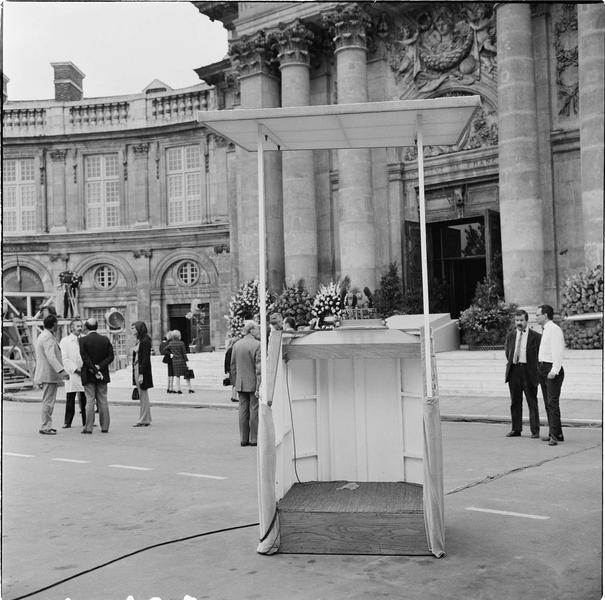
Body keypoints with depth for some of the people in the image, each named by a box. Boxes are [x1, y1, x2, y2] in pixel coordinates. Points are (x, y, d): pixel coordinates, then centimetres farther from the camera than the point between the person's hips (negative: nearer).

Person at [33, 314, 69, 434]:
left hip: (45, 374, 11)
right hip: (49, 375, -11)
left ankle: (47, 426, 18)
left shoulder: (42, 336, 18)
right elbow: (51, 357, -27)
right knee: (48, 402, -7)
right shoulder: (48, 338, -16)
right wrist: (62, 371, -34)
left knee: (49, 402, 14)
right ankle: (45, 427, -5)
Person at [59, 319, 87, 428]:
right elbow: (64, 359, -5)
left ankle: (86, 421, 9)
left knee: (84, 399, 3)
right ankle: (67, 422, 5)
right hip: (71, 374, -4)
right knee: (70, 399, -2)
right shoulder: (65, 341, 2)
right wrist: (75, 369, -12)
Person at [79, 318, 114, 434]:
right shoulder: (105, 339, 4)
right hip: (103, 375, 3)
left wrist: (95, 369, -13)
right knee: (103, 401, 6)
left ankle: (88, 427, 0)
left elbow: (85, 358, -14)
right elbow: (110, 356, -3)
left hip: (88, 375, -3)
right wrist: (99, 367, -9)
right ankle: (105, 427, 8)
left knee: (90, 401, -1)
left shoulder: (83, 340, -6)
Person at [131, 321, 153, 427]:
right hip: (136, 368, 9)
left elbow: (146, 359, -18)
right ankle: (144, 419, 17)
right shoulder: (139, 341, 13)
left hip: (143, 370, -9)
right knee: (141, 395, 12)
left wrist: (141, 374, -22)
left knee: (143, 395, -3)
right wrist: (136, 373, 14)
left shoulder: (145, 341, -14)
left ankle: (144, 420, 2)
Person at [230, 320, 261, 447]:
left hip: (241, 384, 6)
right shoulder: (257, 345, -14)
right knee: (254, 410, 3)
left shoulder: (236, 345, 6)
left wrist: (235, 383, 18)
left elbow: (233, 366, 11)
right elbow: (259, 368, -17)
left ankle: (244, 439, 16)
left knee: (243, 411, 10)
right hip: (253, 384, -5)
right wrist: (259, 387, -16)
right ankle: (254, 439, 7)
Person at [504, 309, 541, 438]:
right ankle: (516, 429, 15)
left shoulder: (535, 336, -1)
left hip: (528, 371, -4)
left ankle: (535, 431, 4)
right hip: (514, 370, 4)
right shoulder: (510, 335, 12)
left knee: (532, 402, -1)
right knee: (515, 402, 8)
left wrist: (535, 369, 0)